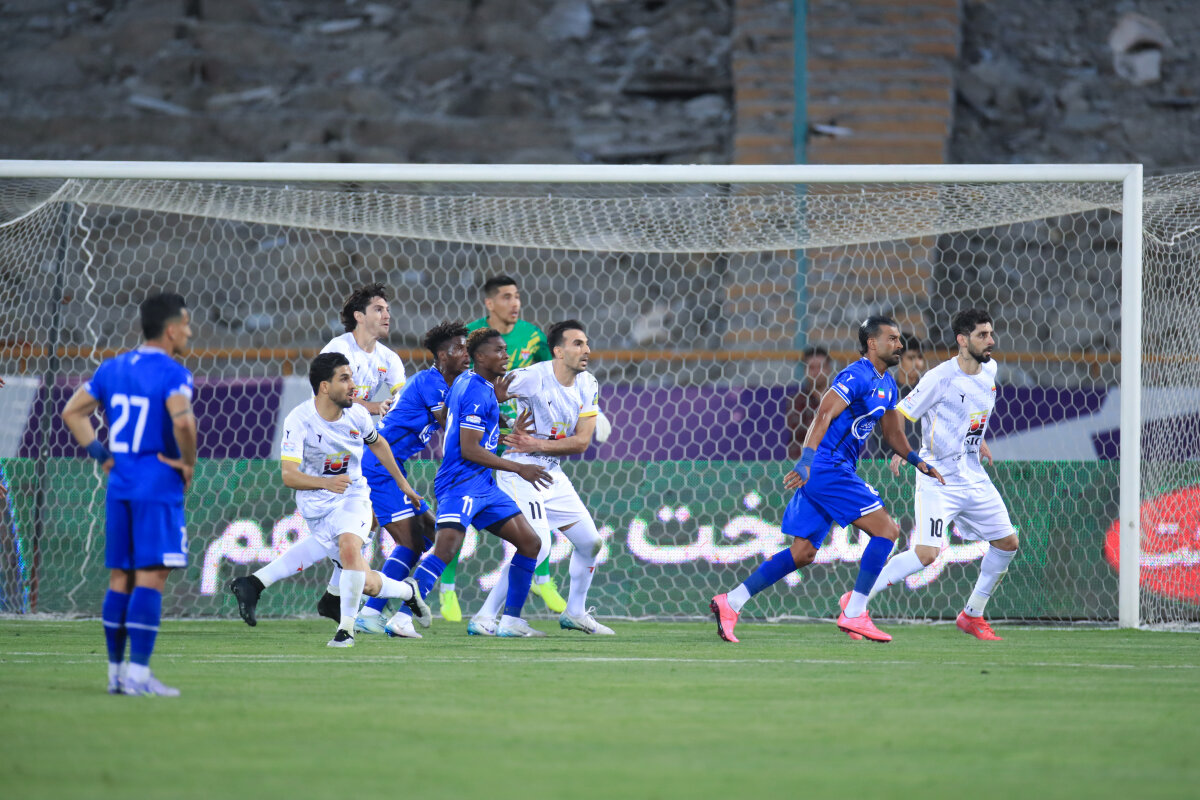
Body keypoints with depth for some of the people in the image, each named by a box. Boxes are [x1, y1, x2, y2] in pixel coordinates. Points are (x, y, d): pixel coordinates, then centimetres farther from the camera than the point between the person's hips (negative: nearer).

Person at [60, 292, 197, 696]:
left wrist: (101, 454, 14)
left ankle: (116, 670, 13)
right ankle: (137, 672, -13)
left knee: (120, 578, 11)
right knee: (151, 577, -7)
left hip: (119, 485, 7)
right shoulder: (172, 373, -11)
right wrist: (188, 463, -12)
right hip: (158, 486, -7)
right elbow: (182, 420, -27)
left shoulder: (112, 368, 12)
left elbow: (73, 412, 14)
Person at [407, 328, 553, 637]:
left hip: (483, 485, 10)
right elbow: (469, 450, -19)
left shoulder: (466, 382, 15)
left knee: (530, 542, 8)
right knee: (447, 544, -27)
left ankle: (511, 620, 11)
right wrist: (519, 469, -14)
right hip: (461, 482, -10)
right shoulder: (476, 392, -15)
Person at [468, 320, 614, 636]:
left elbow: (582, 441, -3)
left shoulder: (588, 386, 3)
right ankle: (484, 618, -17)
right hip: (520, 473, -8)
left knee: (590, 542, 12)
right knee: (538, 546, -21)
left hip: (553, 475, 8)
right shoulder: (532, 377, -17)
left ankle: (574, 612, 32)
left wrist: (537, 444, -16)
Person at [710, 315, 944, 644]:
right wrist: (806, 460, -33)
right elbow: (824, 416, -23)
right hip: (828, 468, -10)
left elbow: (893, 434, 30)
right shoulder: (857, 377, -13)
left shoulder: (887, 385, 18)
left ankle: (730, 602, 7)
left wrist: (919, 463, 18)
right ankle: (854, 614, -8)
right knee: (886, 530, -9)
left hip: (828, 472, 10)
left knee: (802, 553, 8)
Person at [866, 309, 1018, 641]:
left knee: (1007, 542, 8)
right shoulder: (941, 377, -17)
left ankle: (972, 614, 23)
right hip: (938, 478, -8)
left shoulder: (989, 370, 5)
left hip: (974, 477, 8)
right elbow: (898, 415, -15)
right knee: (926, 554, -19)